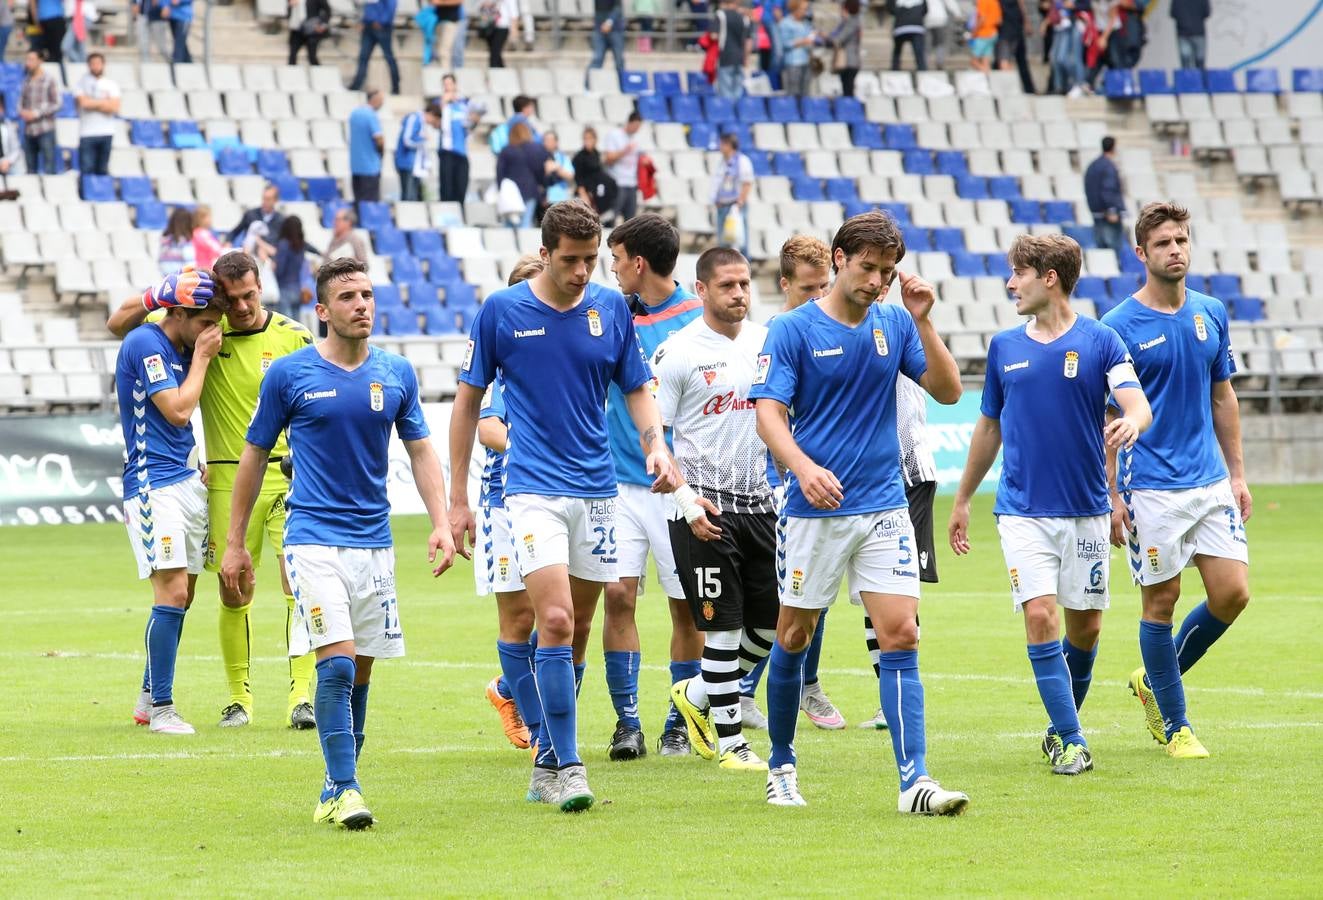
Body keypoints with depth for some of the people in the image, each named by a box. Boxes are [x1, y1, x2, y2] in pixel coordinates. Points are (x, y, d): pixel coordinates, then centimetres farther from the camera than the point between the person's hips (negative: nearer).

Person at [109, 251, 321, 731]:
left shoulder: (292, 337, -1)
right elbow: (119, 324, 7)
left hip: (287, 473, -1)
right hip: (228, 480, 1)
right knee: (233, 592, 4)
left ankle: (301, 695, -9)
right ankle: (239, 697, 16)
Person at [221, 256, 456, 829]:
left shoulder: (396, 374, 6)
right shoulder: (289, 374, -2)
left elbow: (420, 452, 13)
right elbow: (255, 455, 6)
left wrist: (441, 523, -1)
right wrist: (234, 543, 7)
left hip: (374, 540, 4)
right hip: (314, 539, -4)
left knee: (360, 673, 7)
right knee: (337, 663, -16)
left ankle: (336, 791, 17)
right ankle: (344, 790, -16)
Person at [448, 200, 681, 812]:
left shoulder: (611, 309, 5)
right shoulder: (501, 312, -3)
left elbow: (636, 389, 14)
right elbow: (469, 400, 4)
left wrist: (657, 446, -7)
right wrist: (458, 499, 2)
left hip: (596, 488, 4)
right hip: (534, 488, -4)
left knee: (576, 631, 8)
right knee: (555, 621, -17)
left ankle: (546, 762, 20)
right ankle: (567, 767, -14)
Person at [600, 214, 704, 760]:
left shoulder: (697, 320, -4)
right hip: (621, 481, 3)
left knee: (686, 606, 2)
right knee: (618, 594, -7)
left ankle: (678, 725, 13)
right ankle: (627, 722, -2)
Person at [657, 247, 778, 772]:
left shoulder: (768, 342, 7)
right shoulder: (678, 352, -8)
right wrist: (687, 502, -16)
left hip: (760, 504, 6)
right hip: (705, 506, -6)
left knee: (774, 622, 7)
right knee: (723, 625, -4)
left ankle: (698, 695, 28)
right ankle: (729, 742, 6)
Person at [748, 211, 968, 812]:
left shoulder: (895, 325, 6)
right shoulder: (793, 329, -5)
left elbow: (947, 390, 3)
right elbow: (768, 412, -11)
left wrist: (924, 321, -8)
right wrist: (803, 467, -29)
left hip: (883, 508, 2)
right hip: (813, 510, -2)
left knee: (900, 634, -8)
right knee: (793, 638, 8)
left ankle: (914, 782, -13)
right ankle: (781, 766, 27)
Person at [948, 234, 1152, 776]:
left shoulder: (1100, 342, -3)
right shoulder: (1005, 347, 7)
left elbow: (1138, 405, -14)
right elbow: (989, 427, 17)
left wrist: (1131, 422, -38)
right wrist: (962, 500, 21)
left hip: (1086, 509, -1)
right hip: (1022, 510, 1)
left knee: (1085, 626, 6)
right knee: (1040, 616, -14)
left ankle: (1063, 725, 29)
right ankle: (1070, 741, -10)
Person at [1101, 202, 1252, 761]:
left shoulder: (1212, 315, 8)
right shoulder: (1121, 327, -7)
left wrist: (1237, 474, 13)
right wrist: (1111, 495, -9)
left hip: (1210, 482, 5)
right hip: (1151, 488, -5)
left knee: (1232, 593, -2)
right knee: (1161, 602, 1)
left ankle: (1156, 681, 20)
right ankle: (1175, 725, 13)